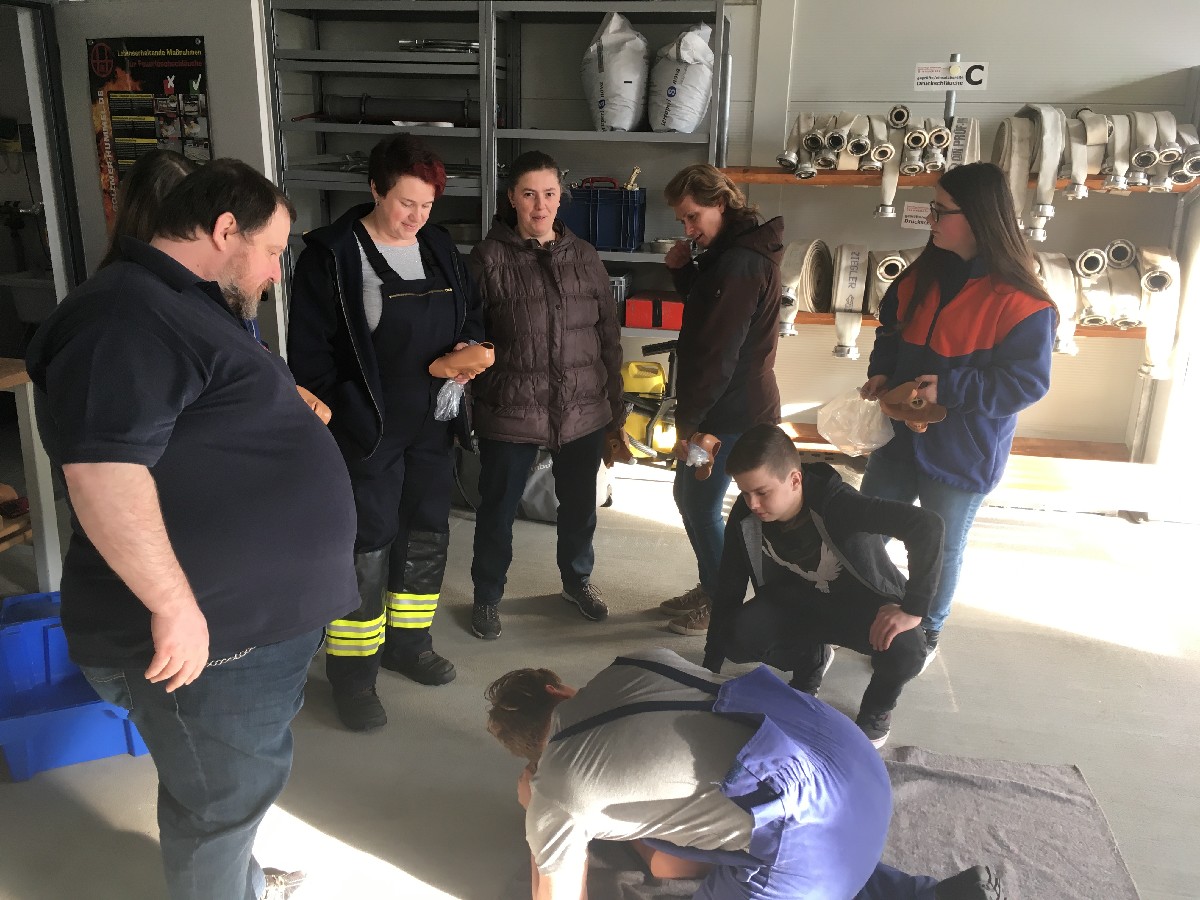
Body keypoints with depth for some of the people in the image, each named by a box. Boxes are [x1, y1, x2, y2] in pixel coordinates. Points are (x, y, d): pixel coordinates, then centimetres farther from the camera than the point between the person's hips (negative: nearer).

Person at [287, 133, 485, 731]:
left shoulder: (440, 248, 8)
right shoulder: (331, 255, -10)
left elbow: (471, 311, 19)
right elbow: (309, 351, -11)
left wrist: (469, 347, -3)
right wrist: (331, 424, -15)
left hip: (433, 426, 6)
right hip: (367, 432, -6)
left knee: (427, 537, 16)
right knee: (366, 549, 0)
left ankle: (408, 643, 36)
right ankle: (353, 675, 17)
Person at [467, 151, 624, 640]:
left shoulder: (584, 256, 3)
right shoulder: (489, 257, -9)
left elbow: (609, 337, 8)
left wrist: (615, 404, 9)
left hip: (583, 409, 3)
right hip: (509, 411, -3)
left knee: (579, 503, 20)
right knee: (497, 508, 12)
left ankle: (578, 579, 46)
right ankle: (487, 595, 36)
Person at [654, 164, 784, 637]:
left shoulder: (739, 263, -22)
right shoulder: (729, 253, 10)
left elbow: (719, 351, -23)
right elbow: (704, 312, 20)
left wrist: (688, 418, -16)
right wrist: (683, 269, 3)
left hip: (731, 411, -10)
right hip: (731, 404, 10)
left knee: (702, 506, 2)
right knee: (689, 496, 19)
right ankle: (712, 587, 33)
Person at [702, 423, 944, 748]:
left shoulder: (836, 504, -33)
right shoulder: (745, 518, -19)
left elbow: (926, 524, -39)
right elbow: (729, 592, -9)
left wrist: (913, 608, -41)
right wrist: (710, 668, -8)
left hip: (864, 604, -3)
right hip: (801, 600, 4)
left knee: (905, 652, -35)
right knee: (738, 638, -24)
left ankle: (878, 707, 4)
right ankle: (810, 659, 11)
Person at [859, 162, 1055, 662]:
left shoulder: (1021, 302, -20)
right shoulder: (923, 275, 0)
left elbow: (1027, 382, -19)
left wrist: (948, 389, -27)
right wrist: (881, 372, -5)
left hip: (964, 454, -6)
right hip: (901, 433, 6)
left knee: (941, 551, 14)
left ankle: (926, 633, 38)